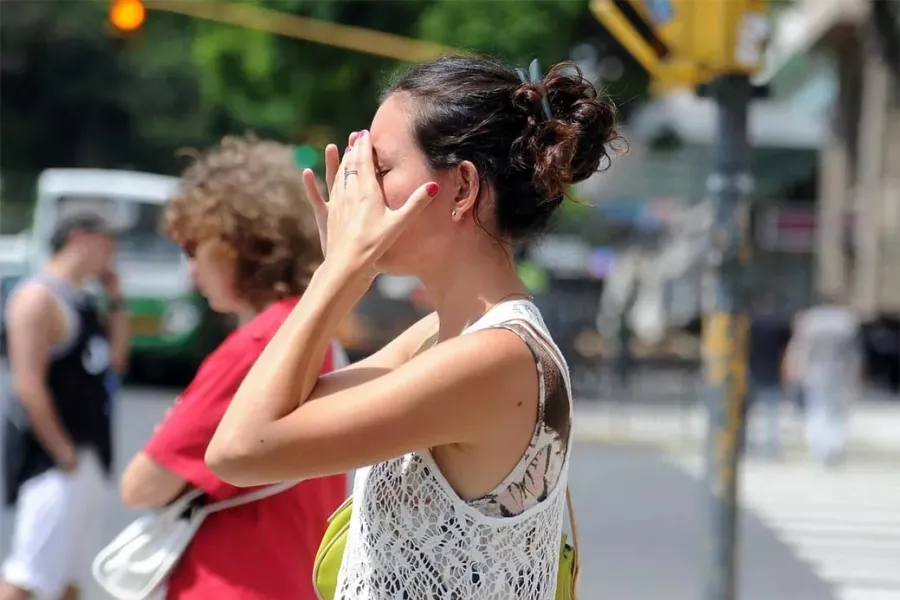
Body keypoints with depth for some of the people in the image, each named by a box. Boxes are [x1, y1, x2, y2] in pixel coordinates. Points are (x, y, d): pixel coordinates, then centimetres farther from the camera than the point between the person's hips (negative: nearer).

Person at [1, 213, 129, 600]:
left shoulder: (81, 300, 14)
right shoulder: (40, 298, -15)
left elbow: (115, 360, 17)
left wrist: (115, 300, 10)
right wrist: (63, 453, -19)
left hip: (91, 455, 10)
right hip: (53, 456, -10)